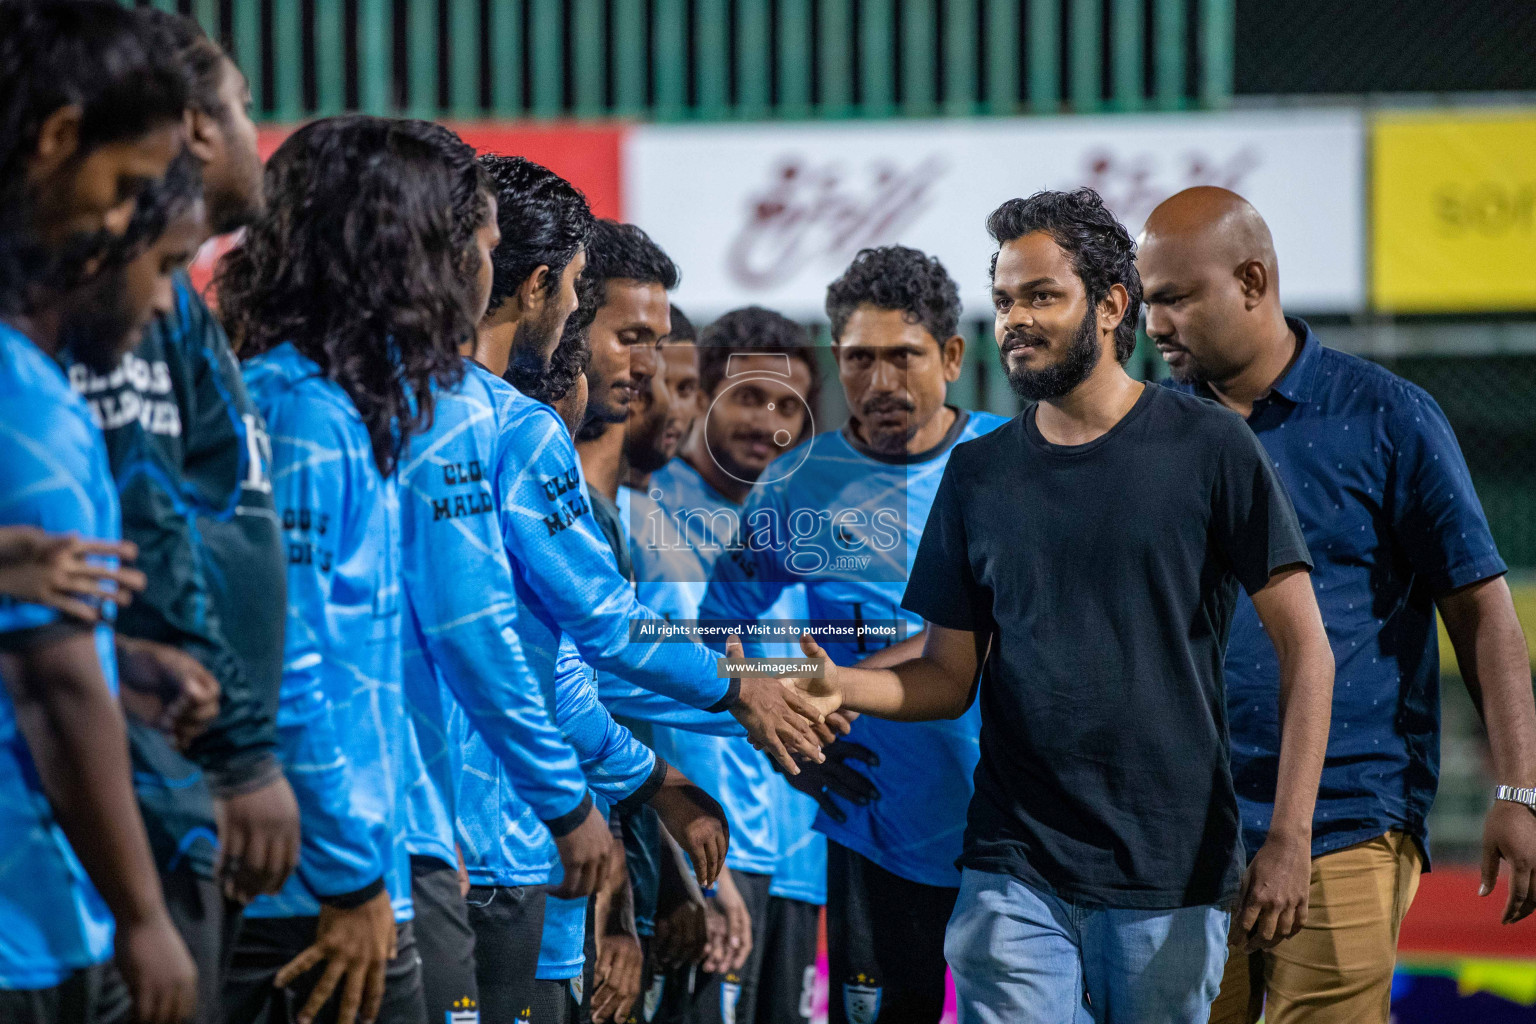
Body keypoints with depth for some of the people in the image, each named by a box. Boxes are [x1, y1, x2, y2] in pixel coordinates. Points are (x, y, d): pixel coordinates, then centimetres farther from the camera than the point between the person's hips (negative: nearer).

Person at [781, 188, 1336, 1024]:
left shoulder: (1205, 447, -1)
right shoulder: (979, 473, 10)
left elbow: (1305, 650, -3)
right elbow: (948, 678, 12)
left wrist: (1289, 838, -12)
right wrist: (844, 687, -10)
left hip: (1172, 873, -2)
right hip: (1013, 874, 2)